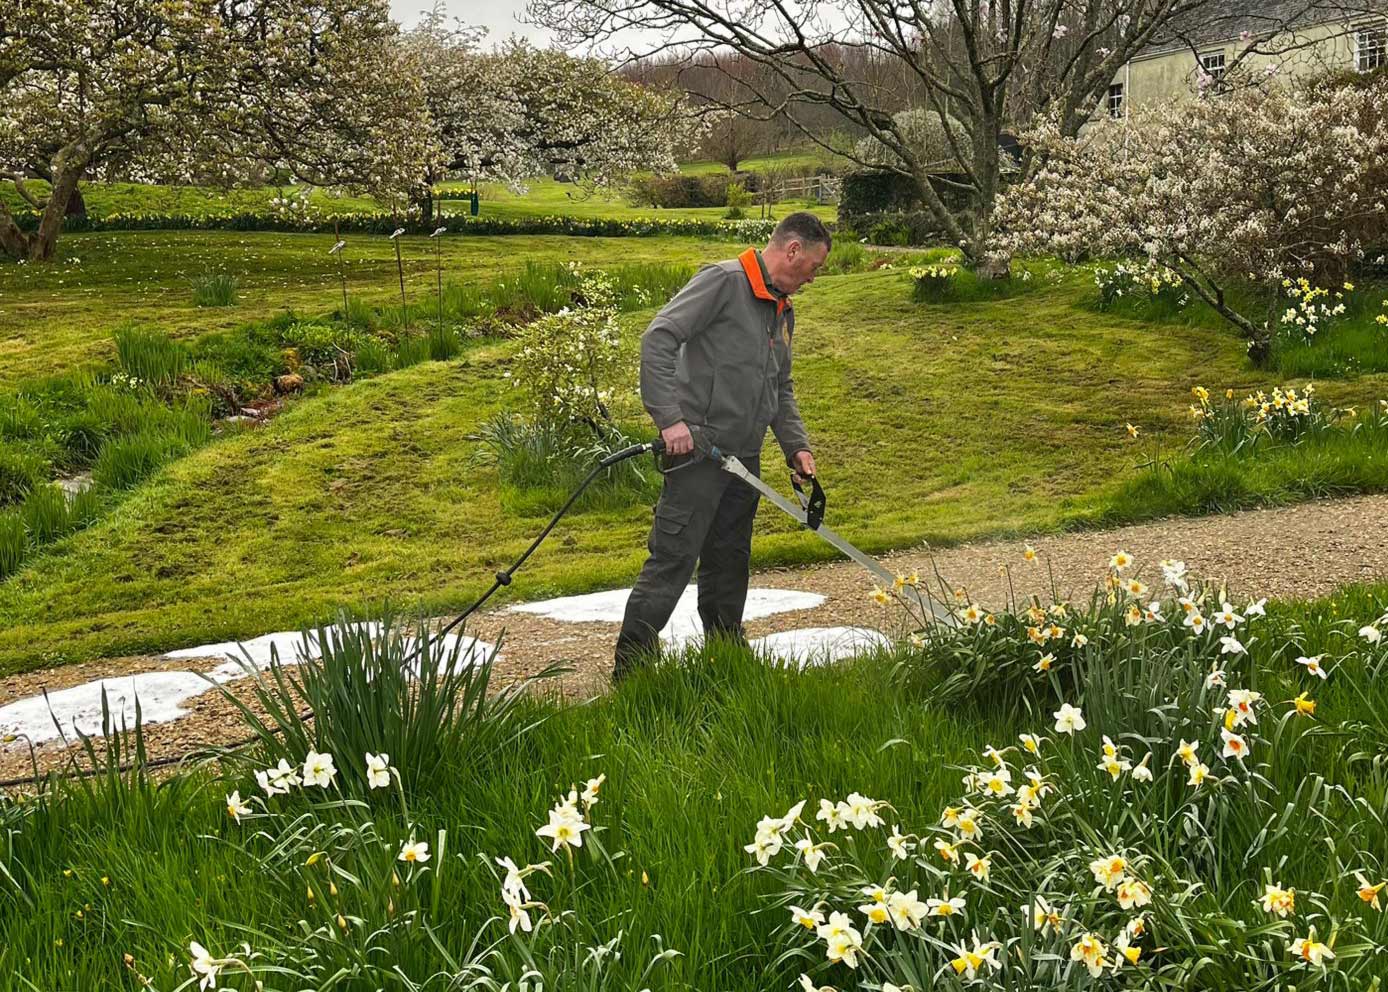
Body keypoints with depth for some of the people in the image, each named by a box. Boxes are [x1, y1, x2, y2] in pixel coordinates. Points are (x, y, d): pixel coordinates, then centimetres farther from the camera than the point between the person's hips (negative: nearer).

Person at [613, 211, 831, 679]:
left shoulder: (783, 311, 19)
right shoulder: (723, 281, -10)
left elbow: (781, 390, 27)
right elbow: (658, 339, -18)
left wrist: (796, 446, 12)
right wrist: (671, 418, -24)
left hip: (743, 458, 9)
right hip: (697, 451, -9)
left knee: (729, 565, 16)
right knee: (672, 559, -9)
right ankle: (631, 666, -4)